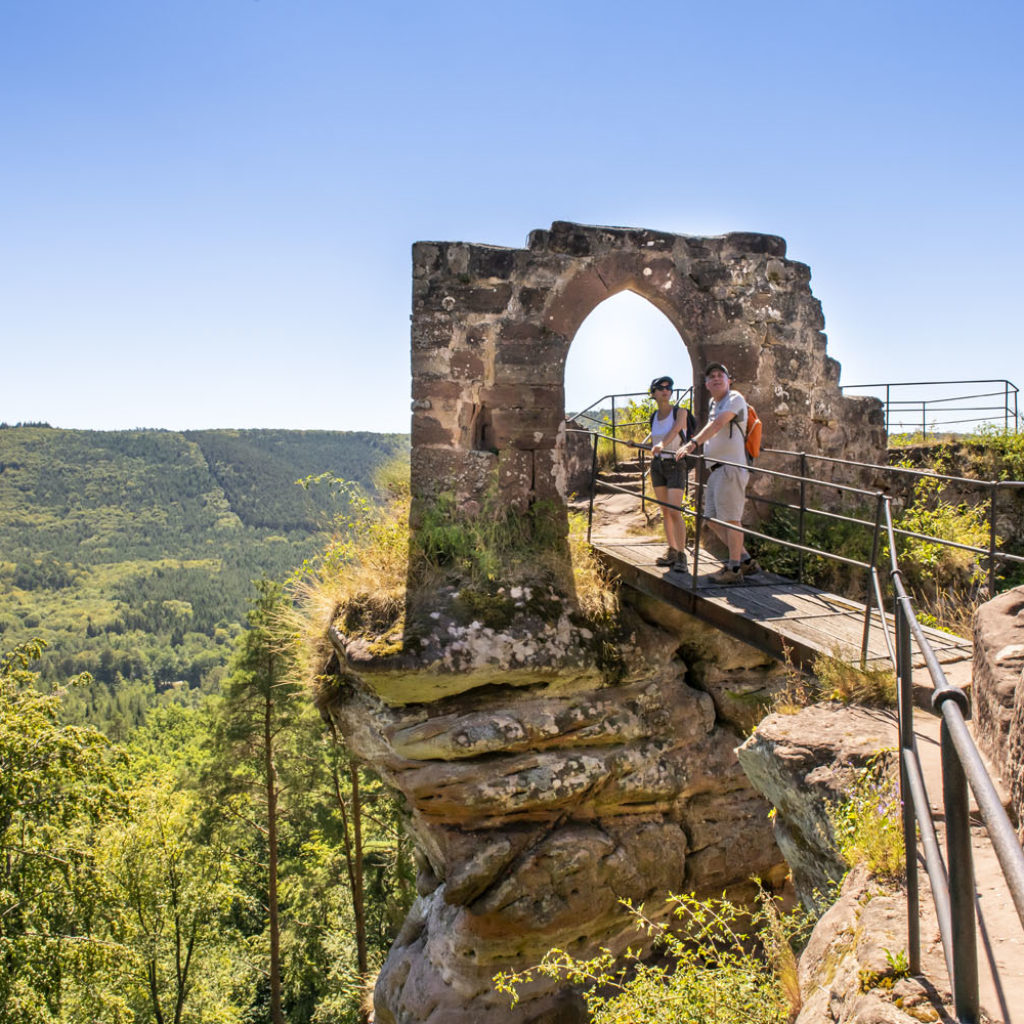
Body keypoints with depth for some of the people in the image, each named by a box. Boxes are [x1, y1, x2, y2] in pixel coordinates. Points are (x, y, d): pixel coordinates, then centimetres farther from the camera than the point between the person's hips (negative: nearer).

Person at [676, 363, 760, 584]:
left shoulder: (735, 398, -7)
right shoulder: (713, 404, 20)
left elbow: (717, 425, -22)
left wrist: (692, 443, -32)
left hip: (731, 467, -10)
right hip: (715, 469, 10)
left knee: (730, 519, -7)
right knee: (713, 519, 11)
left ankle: (734, 570, 0)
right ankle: (746, 561, 20)